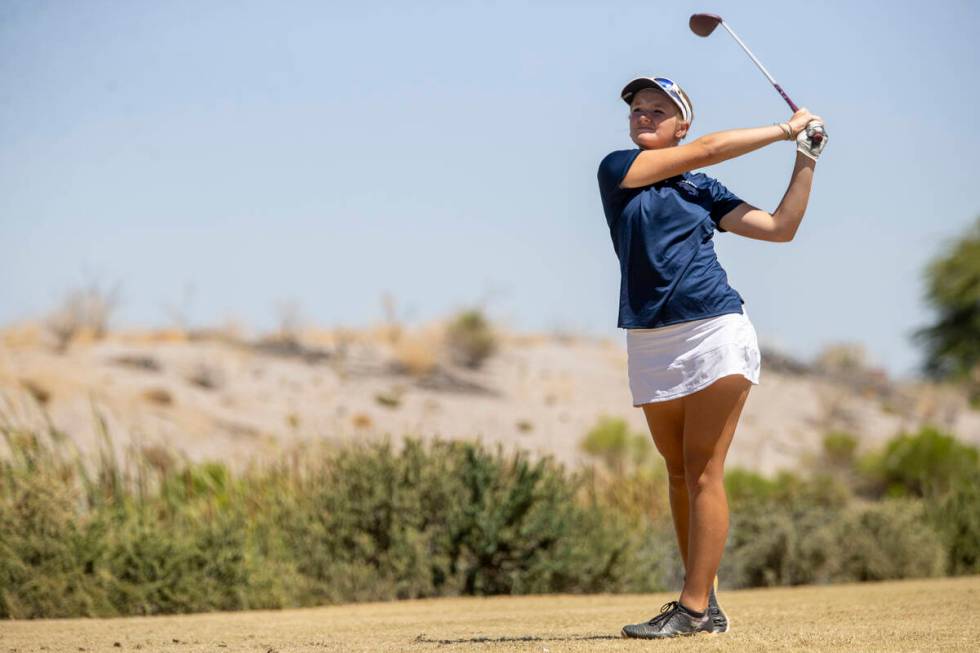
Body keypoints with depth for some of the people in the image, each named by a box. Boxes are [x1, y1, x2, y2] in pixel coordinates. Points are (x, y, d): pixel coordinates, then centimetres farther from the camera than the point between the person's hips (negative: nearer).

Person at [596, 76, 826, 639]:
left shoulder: (703, 191, 11)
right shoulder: (618, 169, 5)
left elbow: (781, 228, 11)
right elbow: (709, 148, -1)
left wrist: (807, 160, 6)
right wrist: (785, 129, 5)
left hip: (715, 335, -1)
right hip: (651, 345, 2)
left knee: (703, 471, -8)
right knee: (679, 473, 6)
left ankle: (695, 609, -11)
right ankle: (705, 604, 12)